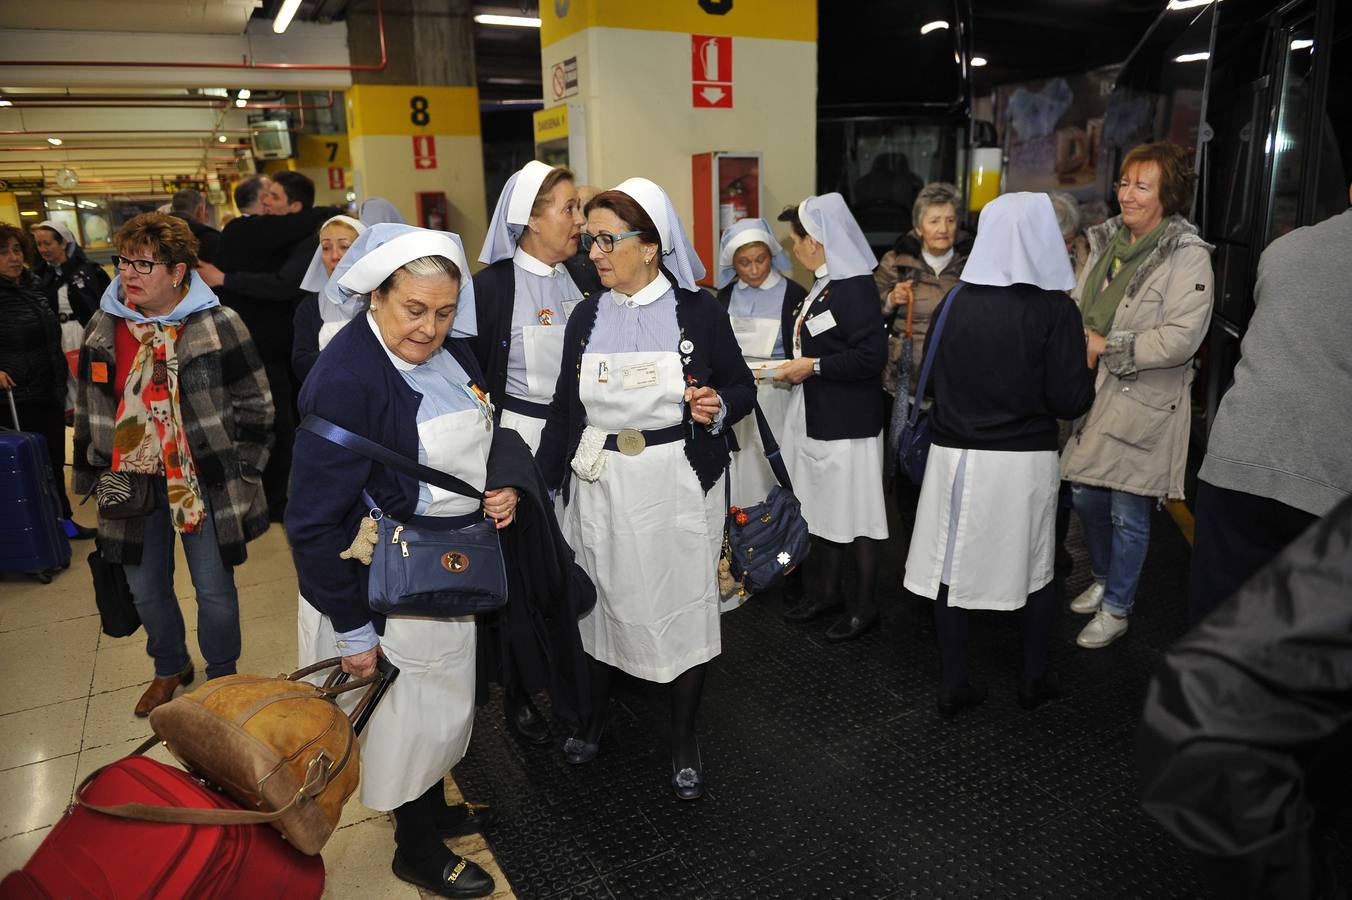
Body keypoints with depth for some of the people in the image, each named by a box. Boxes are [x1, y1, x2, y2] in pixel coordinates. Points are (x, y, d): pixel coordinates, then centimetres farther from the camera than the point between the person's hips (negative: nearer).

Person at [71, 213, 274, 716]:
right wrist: (92, 474, 12)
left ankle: (222, 677, 32)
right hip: (132, 484, 5)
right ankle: (169, 668, 43)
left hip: (204, 484, -4)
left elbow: (255, 406, -8)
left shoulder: (218, 325, -12)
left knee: (215, 590, 9)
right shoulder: (104, 328, 3)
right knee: (146, 589, 18)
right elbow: (88, 408, 13)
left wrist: (239, 473, -9)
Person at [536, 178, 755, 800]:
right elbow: (565, 409, 8)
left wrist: (718, 406, -19)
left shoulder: (698, 312, -5)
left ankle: (683, 738, 27)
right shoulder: (586, 317, 4)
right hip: (600, 486, 3)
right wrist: (538, 487, 5)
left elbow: (742, 386, 3)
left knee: (684, 606, 6)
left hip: (680, 487, -2)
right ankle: (597, 712, 39)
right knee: (601, 602, 13)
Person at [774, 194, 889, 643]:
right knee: (825, 507, 16)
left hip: (848, 421, -9)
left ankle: (864, 605, 18)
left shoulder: (854, 287, -17)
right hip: (817, 416, 9)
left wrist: (813, 366, -19)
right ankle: (828, 592, 30)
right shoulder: (822, 286, 11)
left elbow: (872, 356, -24)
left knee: (854, 511, 3)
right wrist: (796, 362, 8)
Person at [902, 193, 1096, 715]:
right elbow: (1070, 401, -11)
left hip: (955, 453, 2)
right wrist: (1089, 361, 7)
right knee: (1036, 567, 18)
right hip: (1026, 458, -1)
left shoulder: (955, 302, -3)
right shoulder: (1056, 309, -10)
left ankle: (954, 685, 21)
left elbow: (930, 381, 5)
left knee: (953, 567, 11)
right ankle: (1034, 680, 31)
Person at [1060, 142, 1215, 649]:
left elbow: (1181, 338, -20)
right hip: (1095, 393, 7)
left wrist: (1108, 347, -17)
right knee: (1086, 497, 17)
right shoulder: (1107, 241, 7)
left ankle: (1116, 610, 23)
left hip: (1144, 403, -6)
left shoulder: (1187, 256, -13)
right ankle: (1102, 581, 41)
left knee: (1128, 514, 5)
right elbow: (1078, 306, 16)